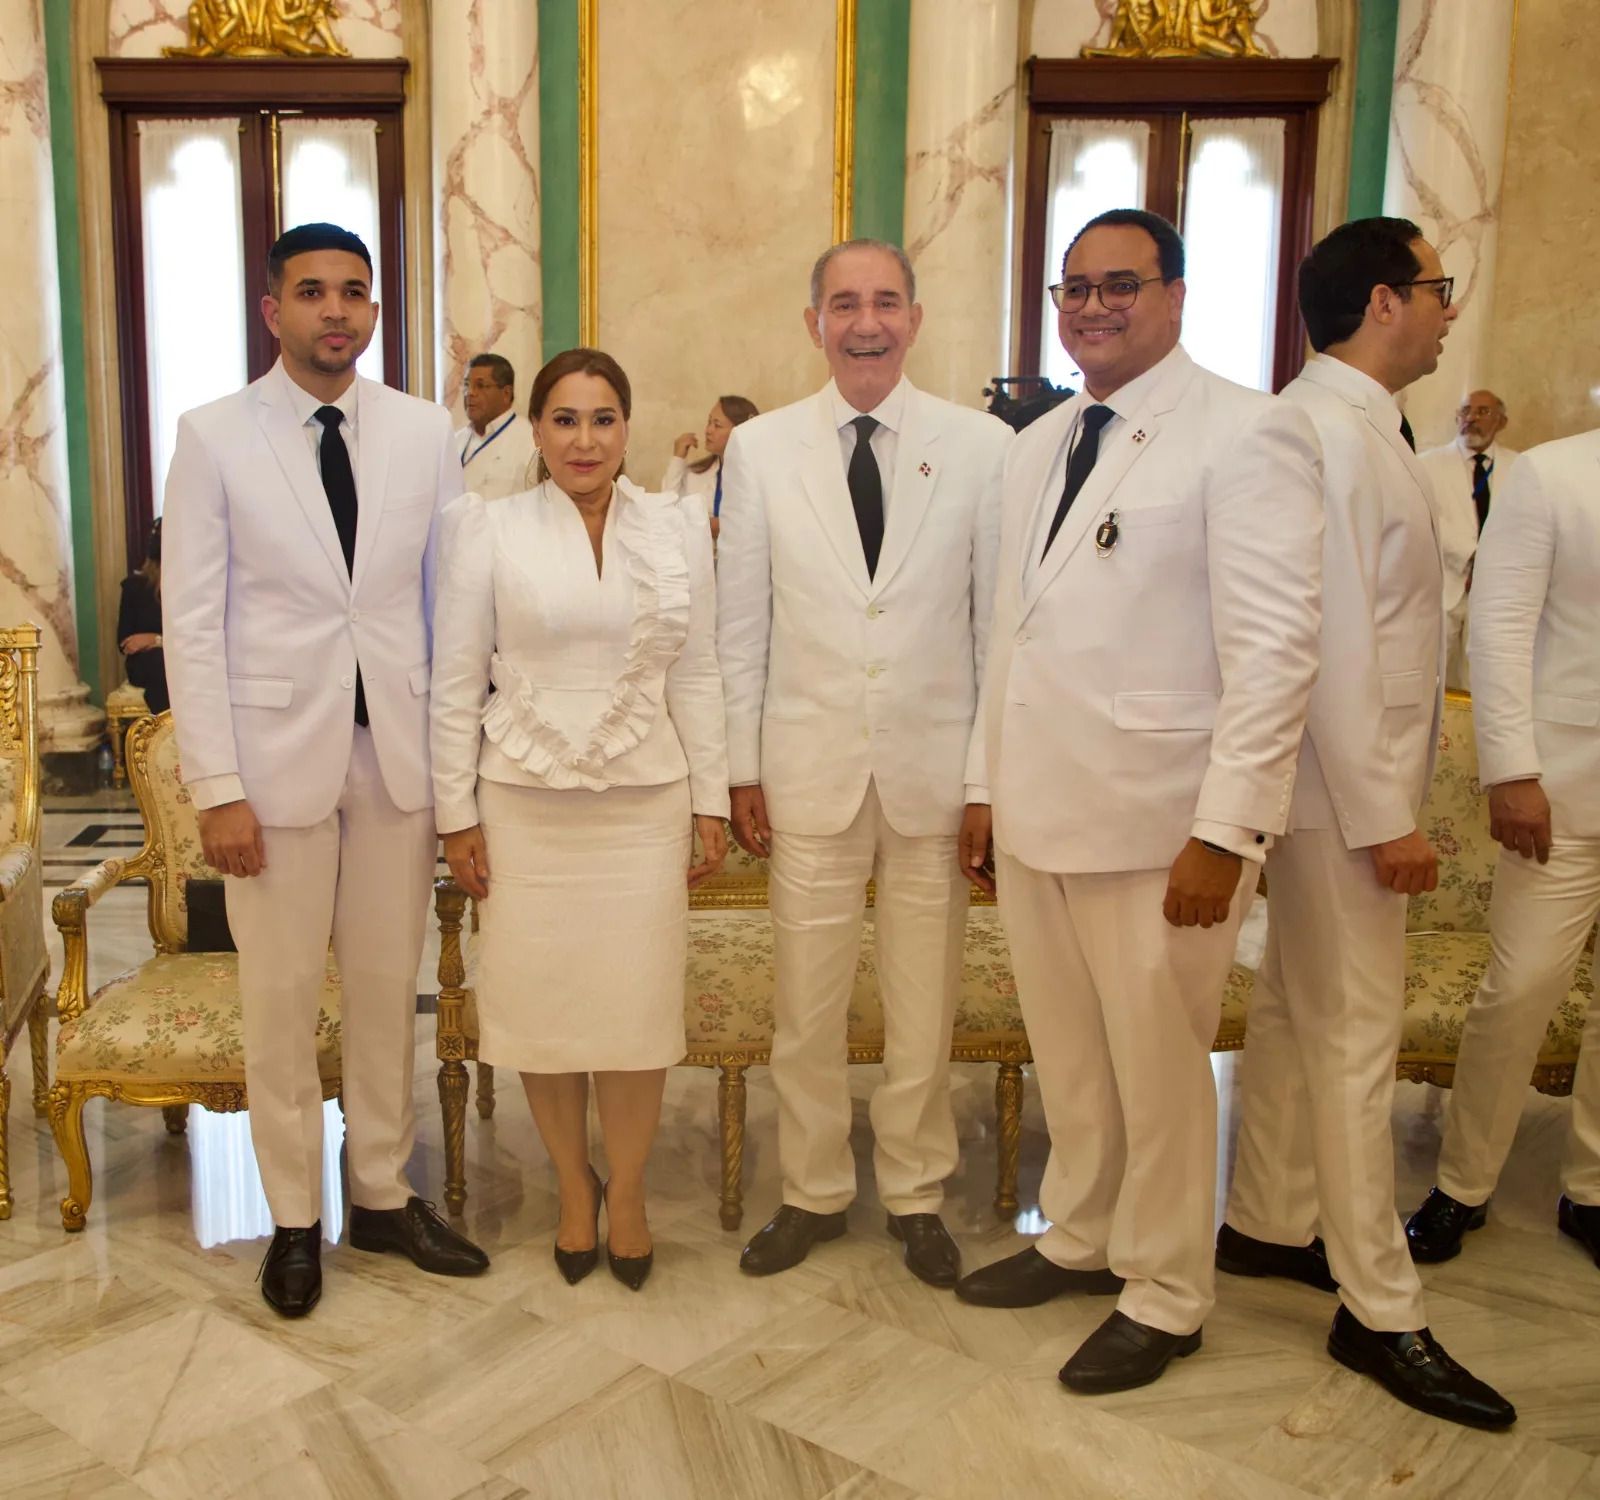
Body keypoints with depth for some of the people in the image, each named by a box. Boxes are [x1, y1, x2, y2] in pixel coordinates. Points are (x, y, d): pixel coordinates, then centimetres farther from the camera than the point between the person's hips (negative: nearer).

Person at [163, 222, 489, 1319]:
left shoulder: (425, 432, 4)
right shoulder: (215, 437, -2)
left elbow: (452, 601, 6)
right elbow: (193, 621, -4)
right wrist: (216, 788, -9)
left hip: (399, 753, 2)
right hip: (277, 755, -2)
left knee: (389, 988, 12)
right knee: (282, 998, 8)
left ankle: (385, 1196, 30)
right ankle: (295, 1219, 27)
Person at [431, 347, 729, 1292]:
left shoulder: (678, 527, 5)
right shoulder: (489, 527, 0)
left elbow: (698, 673, 7)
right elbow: (457, 679, 1)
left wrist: (712, 801, 5)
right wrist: (457, 813, -1)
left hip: (643, 802, 1)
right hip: (524, 804, 0)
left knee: (638, 1007, 2)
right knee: (540, 1002, 6)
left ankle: (628, 1193, 24)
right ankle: (574, 1187, 29)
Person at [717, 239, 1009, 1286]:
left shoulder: (983, 446, -1)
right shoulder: (762, 449, 3)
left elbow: (1000, 620, 1)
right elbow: (741, 621, 5)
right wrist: (743, 768, 3)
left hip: (937, 769, 0)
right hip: (810, 768, 1)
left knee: (926, 1007, 11)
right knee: (807, 1006, 10)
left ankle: (916, 1194, 31)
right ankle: (815, 1191, 30)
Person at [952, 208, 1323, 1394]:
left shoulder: (1245, 433, -9)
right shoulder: (1039, 447, 15)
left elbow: (1275, 648, -15)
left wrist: (1227, 830, -19)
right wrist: (986, 783, 14)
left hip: (1160, 825, -6)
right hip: (1037, 810, 7)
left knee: (1158, 1066, 7)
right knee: (1066, 1053, 18)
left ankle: (1165, 1299, 27)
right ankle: (1081, 1238, 39)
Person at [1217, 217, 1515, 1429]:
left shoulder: (1361, 425, 13)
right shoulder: (1328, 431, -18)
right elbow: (1334, 643, -22)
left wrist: (1390, 794, 13)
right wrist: (1384, 817, -20)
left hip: (1351, 780, 10)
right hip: (1345, 786, -10)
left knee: (1297, 1010, 17)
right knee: (1357, 1035, -1)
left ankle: (1270, 1226, 31)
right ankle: (1381, 1311, 11)